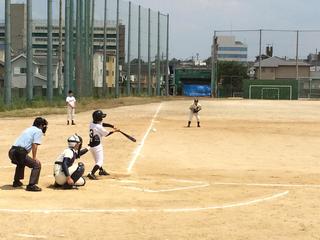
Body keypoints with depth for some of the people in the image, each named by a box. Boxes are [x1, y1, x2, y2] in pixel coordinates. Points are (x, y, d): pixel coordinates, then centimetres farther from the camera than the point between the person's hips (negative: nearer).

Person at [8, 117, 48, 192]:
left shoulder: (28, 129, 28)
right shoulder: (38, 131, 3)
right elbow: (34, 145, -9)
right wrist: (34, 158, -6)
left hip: (11, 152, 9)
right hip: (20, 152, -9)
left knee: (21, 163, 37)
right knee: (36, 164, -5)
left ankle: (16, 181, 44)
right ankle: (31, 185, -15)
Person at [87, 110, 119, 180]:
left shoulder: (91, 124, 1)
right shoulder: (99, 127, -21)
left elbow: (102, 124, 8)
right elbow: (106, 134, -6)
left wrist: (112, 126, 0)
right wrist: (114, 131, 8)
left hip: (91, 145, 8)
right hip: (97, 146, -8)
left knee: (97, 160, 27)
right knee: (100, 162, -3)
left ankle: (101, 171, 47)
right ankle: (91, 173, -19)